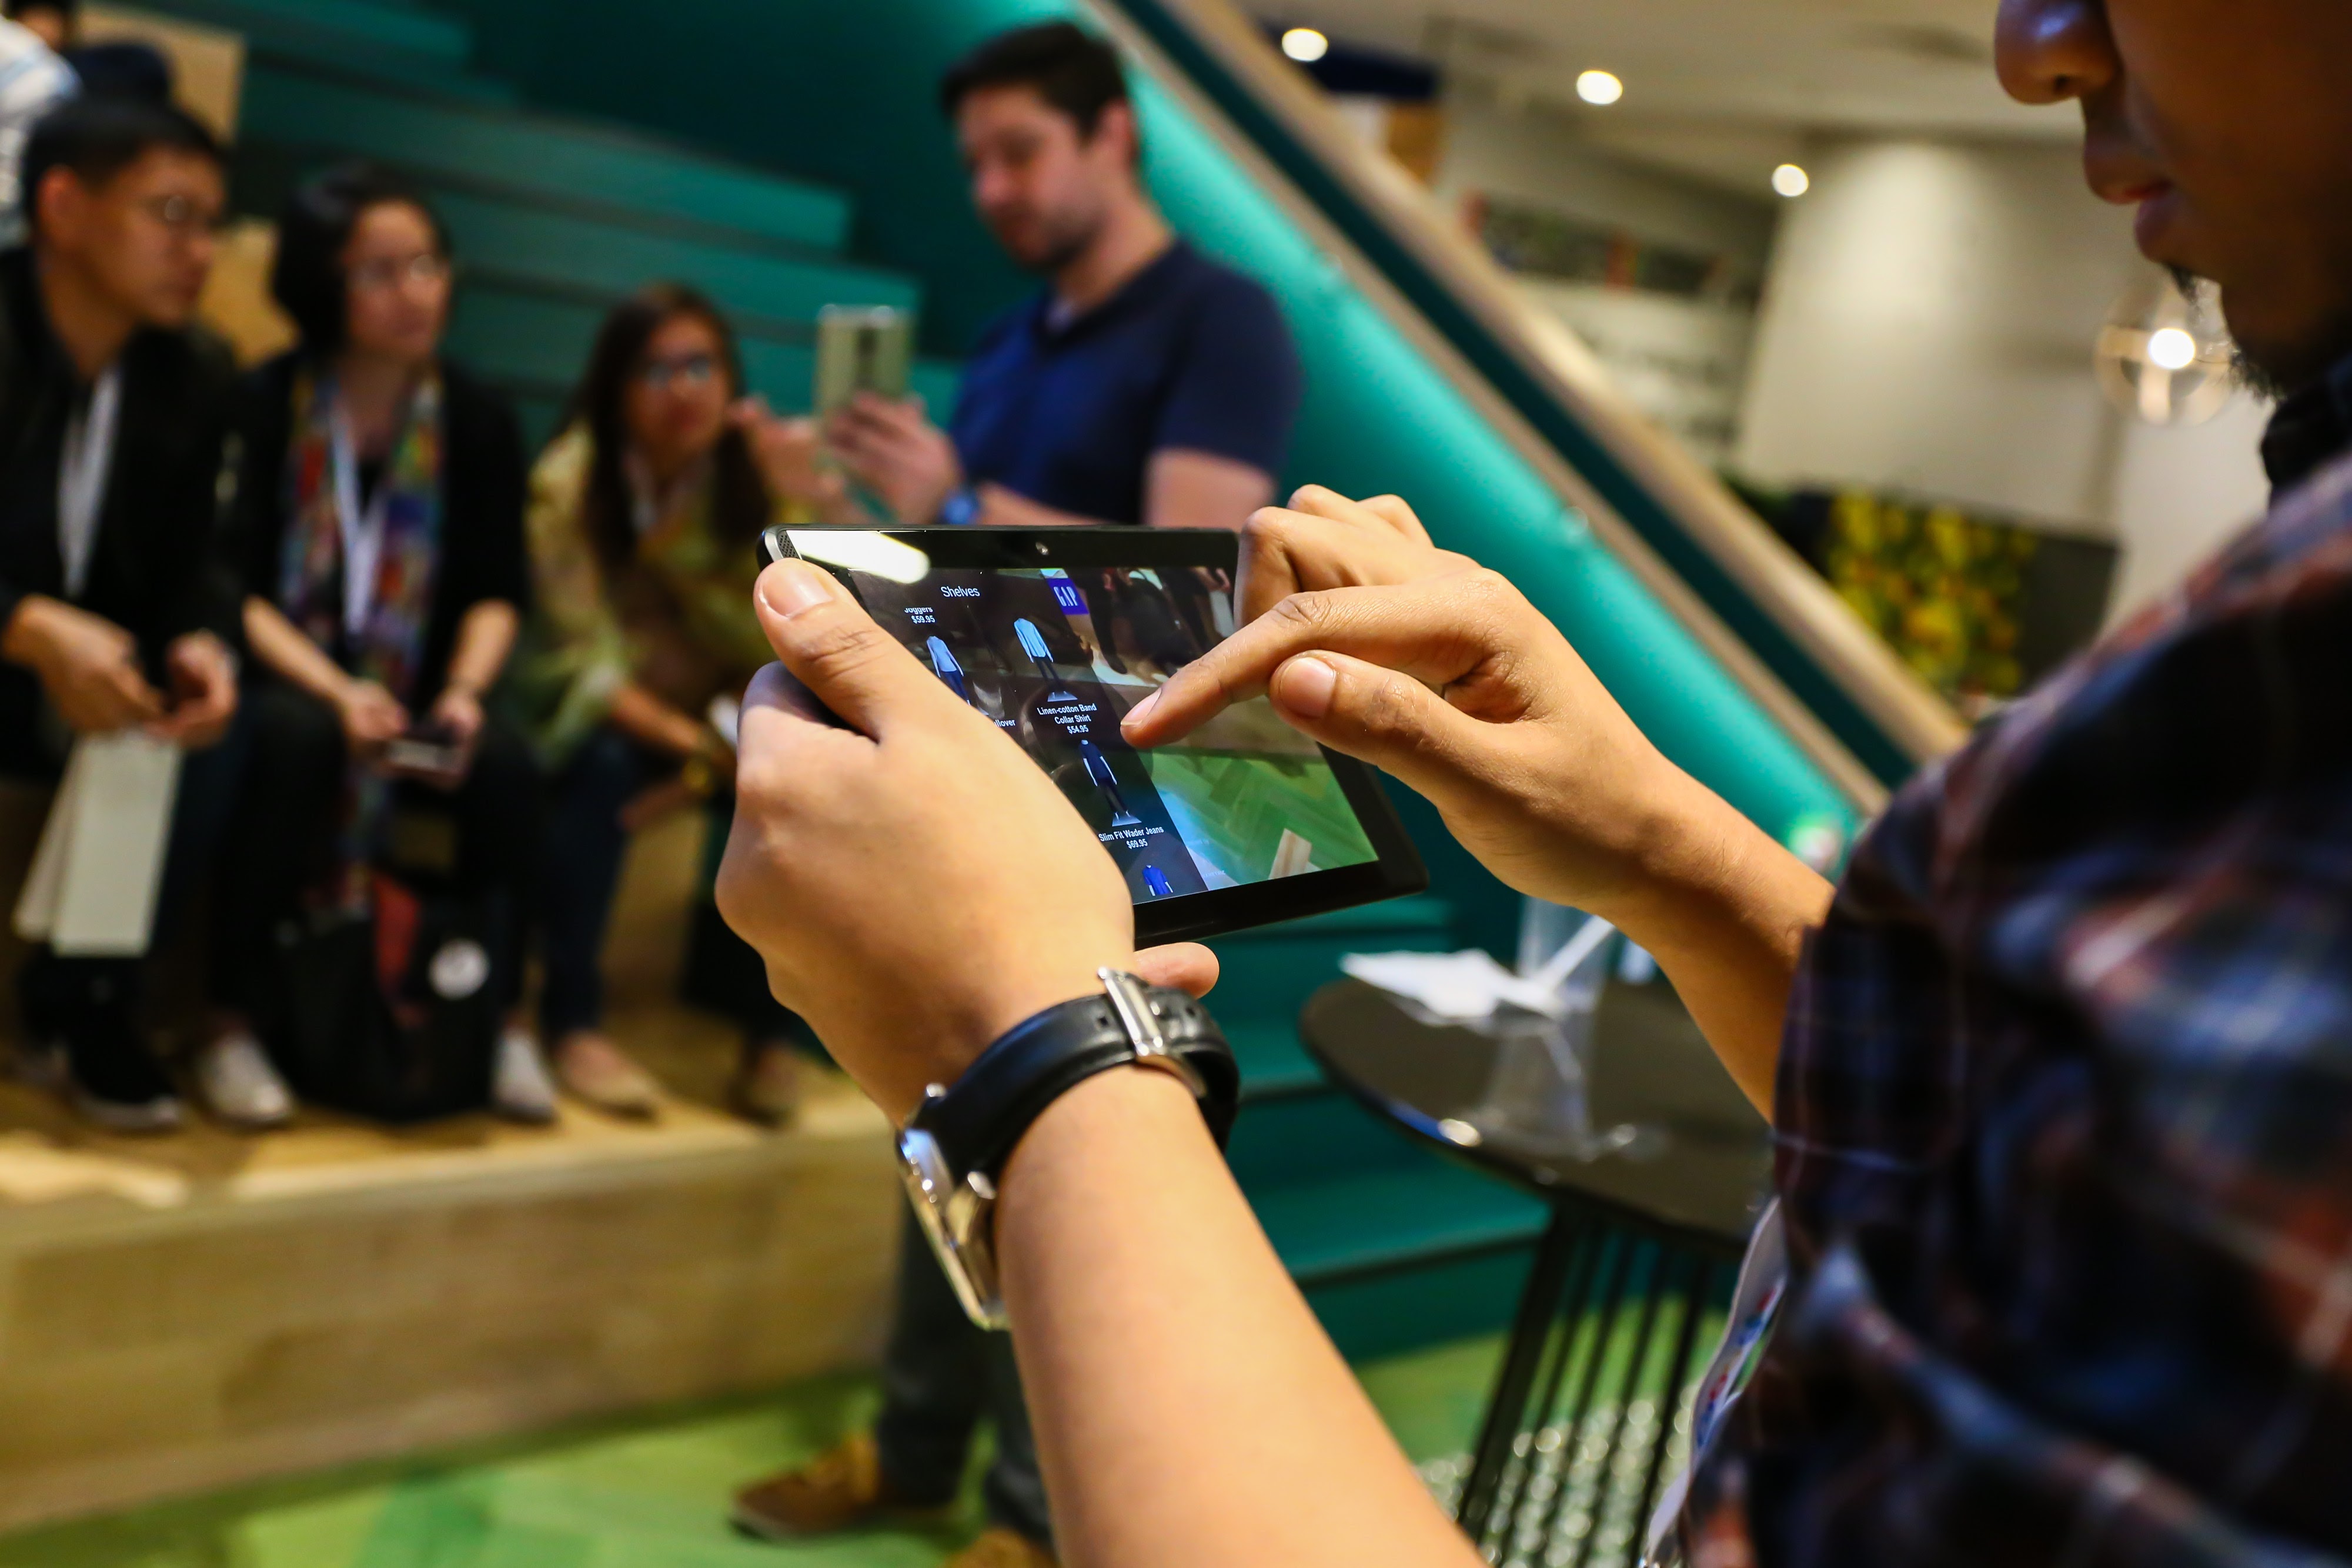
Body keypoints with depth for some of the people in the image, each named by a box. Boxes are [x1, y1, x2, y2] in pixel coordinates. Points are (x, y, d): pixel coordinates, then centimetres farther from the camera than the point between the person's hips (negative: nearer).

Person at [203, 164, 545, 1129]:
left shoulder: (477, 422, 3)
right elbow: (233, 590, -11)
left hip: (411, 700, 3)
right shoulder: (262, 407, -6)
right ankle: (233, 1030, -26)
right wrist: (335, 693, -25)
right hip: (280, 681, -2)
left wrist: (464, 692, -18)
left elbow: (498, 591, 1)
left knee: (507, 764, -27)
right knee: (296, 739, -36)